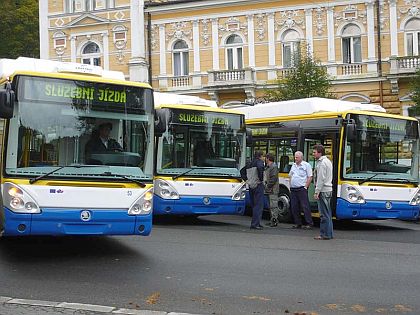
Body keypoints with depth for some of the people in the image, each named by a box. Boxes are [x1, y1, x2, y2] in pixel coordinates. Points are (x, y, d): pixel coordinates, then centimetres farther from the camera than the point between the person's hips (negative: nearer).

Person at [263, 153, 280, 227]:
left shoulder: (274, 167, -12)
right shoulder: (267, 167, 19)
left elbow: (273, 179, -20)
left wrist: (268, 186, -18)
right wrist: (265, 185, 13)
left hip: (273, 190, -10)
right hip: (269, 190, 10)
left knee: (273, 205, -10)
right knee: (271, 205, 13)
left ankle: (274, 220, -10)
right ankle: (271, 220, 19)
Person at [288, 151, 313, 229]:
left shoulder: (306, 165, -3)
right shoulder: (293, 165, 17)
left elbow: (310, 177, -6)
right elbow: (290, 176, 23)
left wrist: (305, 187, -12)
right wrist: (290, 186, 12)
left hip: (301, 189, -7)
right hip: (293, 189, 7)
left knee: (305, 207, -8)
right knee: (294, 207, 6)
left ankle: (309, 223, -4)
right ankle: (298, 223, 15)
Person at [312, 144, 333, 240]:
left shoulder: (322, 163, -14)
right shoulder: (327, 161, 18)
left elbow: (321, 179, -19)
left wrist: (317, 192, -18)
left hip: (323, 191, -10)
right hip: (328, 190, 10)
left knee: (324, 214, -7)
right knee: (327, 213, 12)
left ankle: (325, 234, -6)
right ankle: (329, 233, 17)